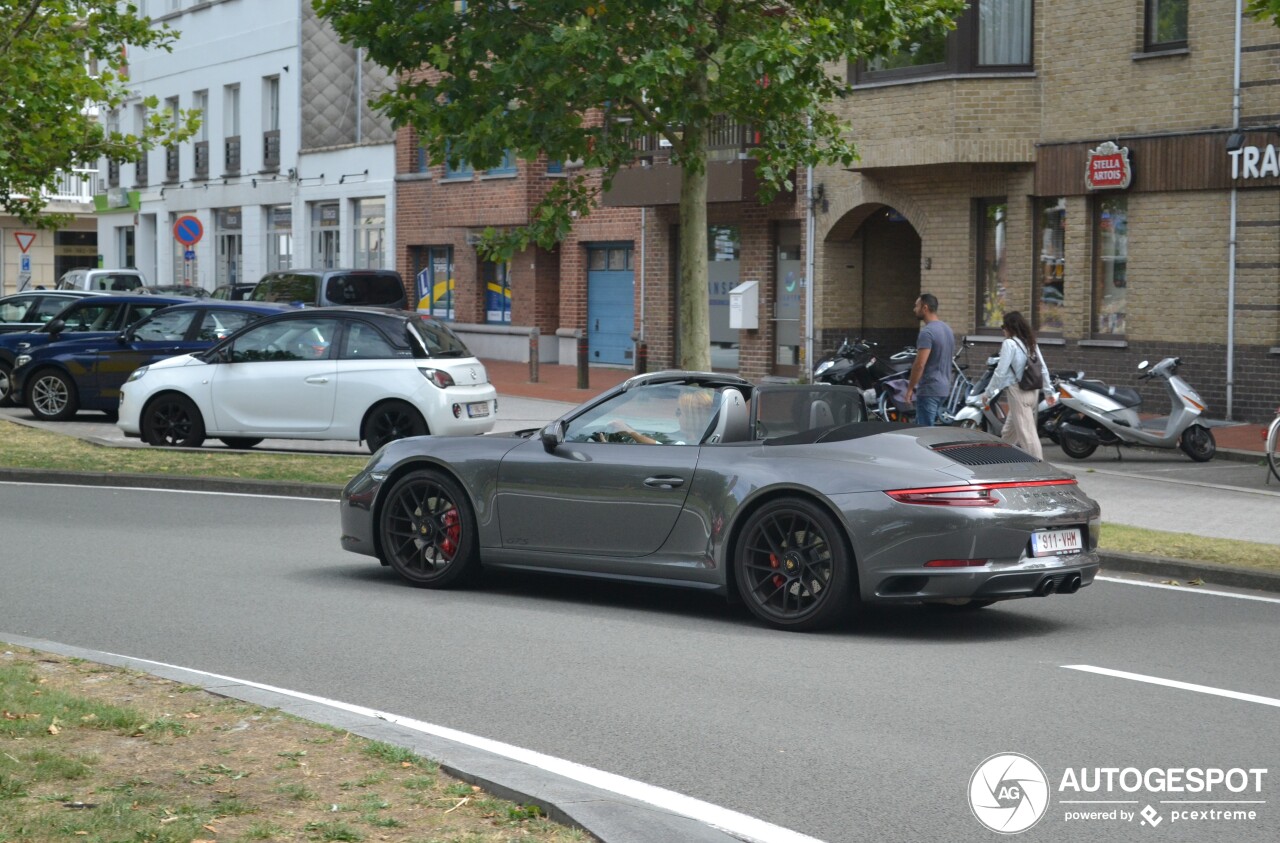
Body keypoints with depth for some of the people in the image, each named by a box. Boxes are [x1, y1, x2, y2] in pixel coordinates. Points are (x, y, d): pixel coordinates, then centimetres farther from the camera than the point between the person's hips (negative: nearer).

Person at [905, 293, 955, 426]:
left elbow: (920, 364, -22)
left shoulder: (927, 332, -17)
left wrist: (910, 388, -14)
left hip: (929, 390, -10)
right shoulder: (947, 329, 13)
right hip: (944, 388, 10)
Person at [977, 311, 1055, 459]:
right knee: (1008, 433, 20)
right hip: (1033, 391, 8)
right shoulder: (1031, 343, 12)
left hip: (1017, 391, -8)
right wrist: (1048, 391, 20)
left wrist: (988, 392, -4)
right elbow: (1043, 369, 13)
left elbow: (1000, 371, -13)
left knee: (1026, 433, -9)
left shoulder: (1010, 343, -10)